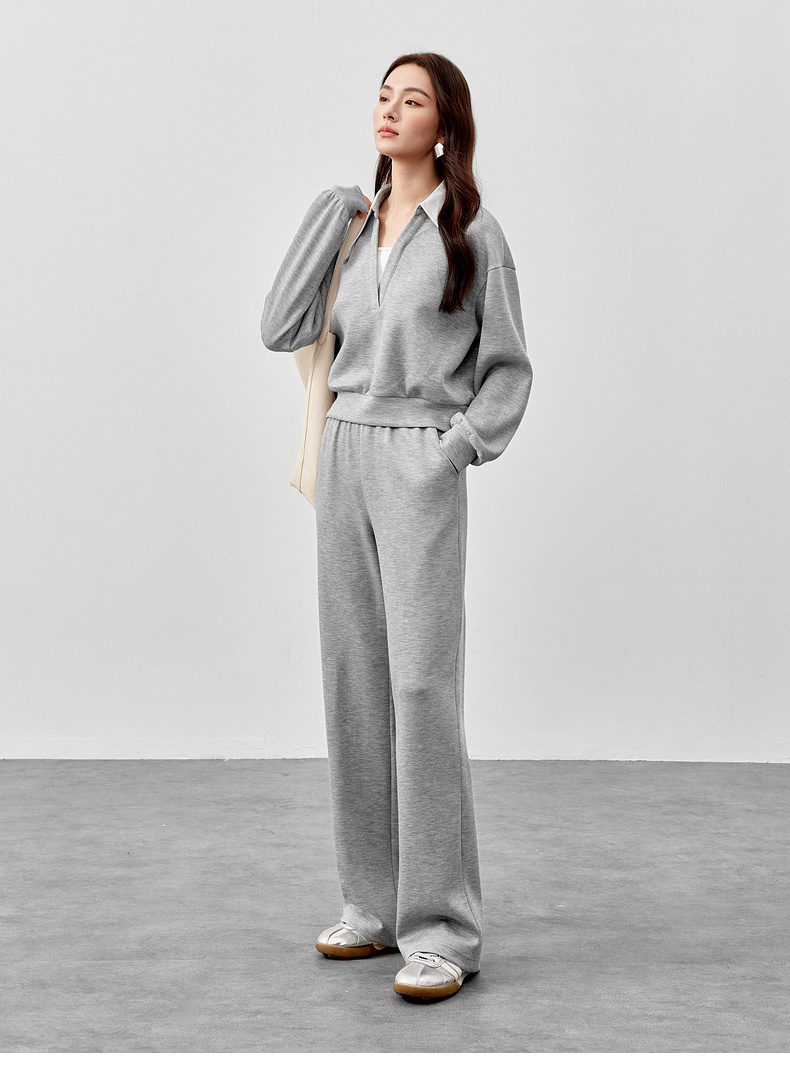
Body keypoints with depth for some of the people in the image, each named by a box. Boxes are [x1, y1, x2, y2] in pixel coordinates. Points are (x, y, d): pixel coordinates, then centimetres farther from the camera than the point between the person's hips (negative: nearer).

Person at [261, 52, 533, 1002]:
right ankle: (377, 902, 16)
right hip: (345, 457, 6)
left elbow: (509, 368, 2)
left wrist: (464, 446, -12)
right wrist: (328, 212, 3)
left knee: (421, 683, -12)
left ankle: (441, 930, -7)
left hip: (421, 467, -6)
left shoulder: (472, 231, 0)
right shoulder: (351, 224, 14)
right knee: (354, 680, 6)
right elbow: (281, 330, 3)